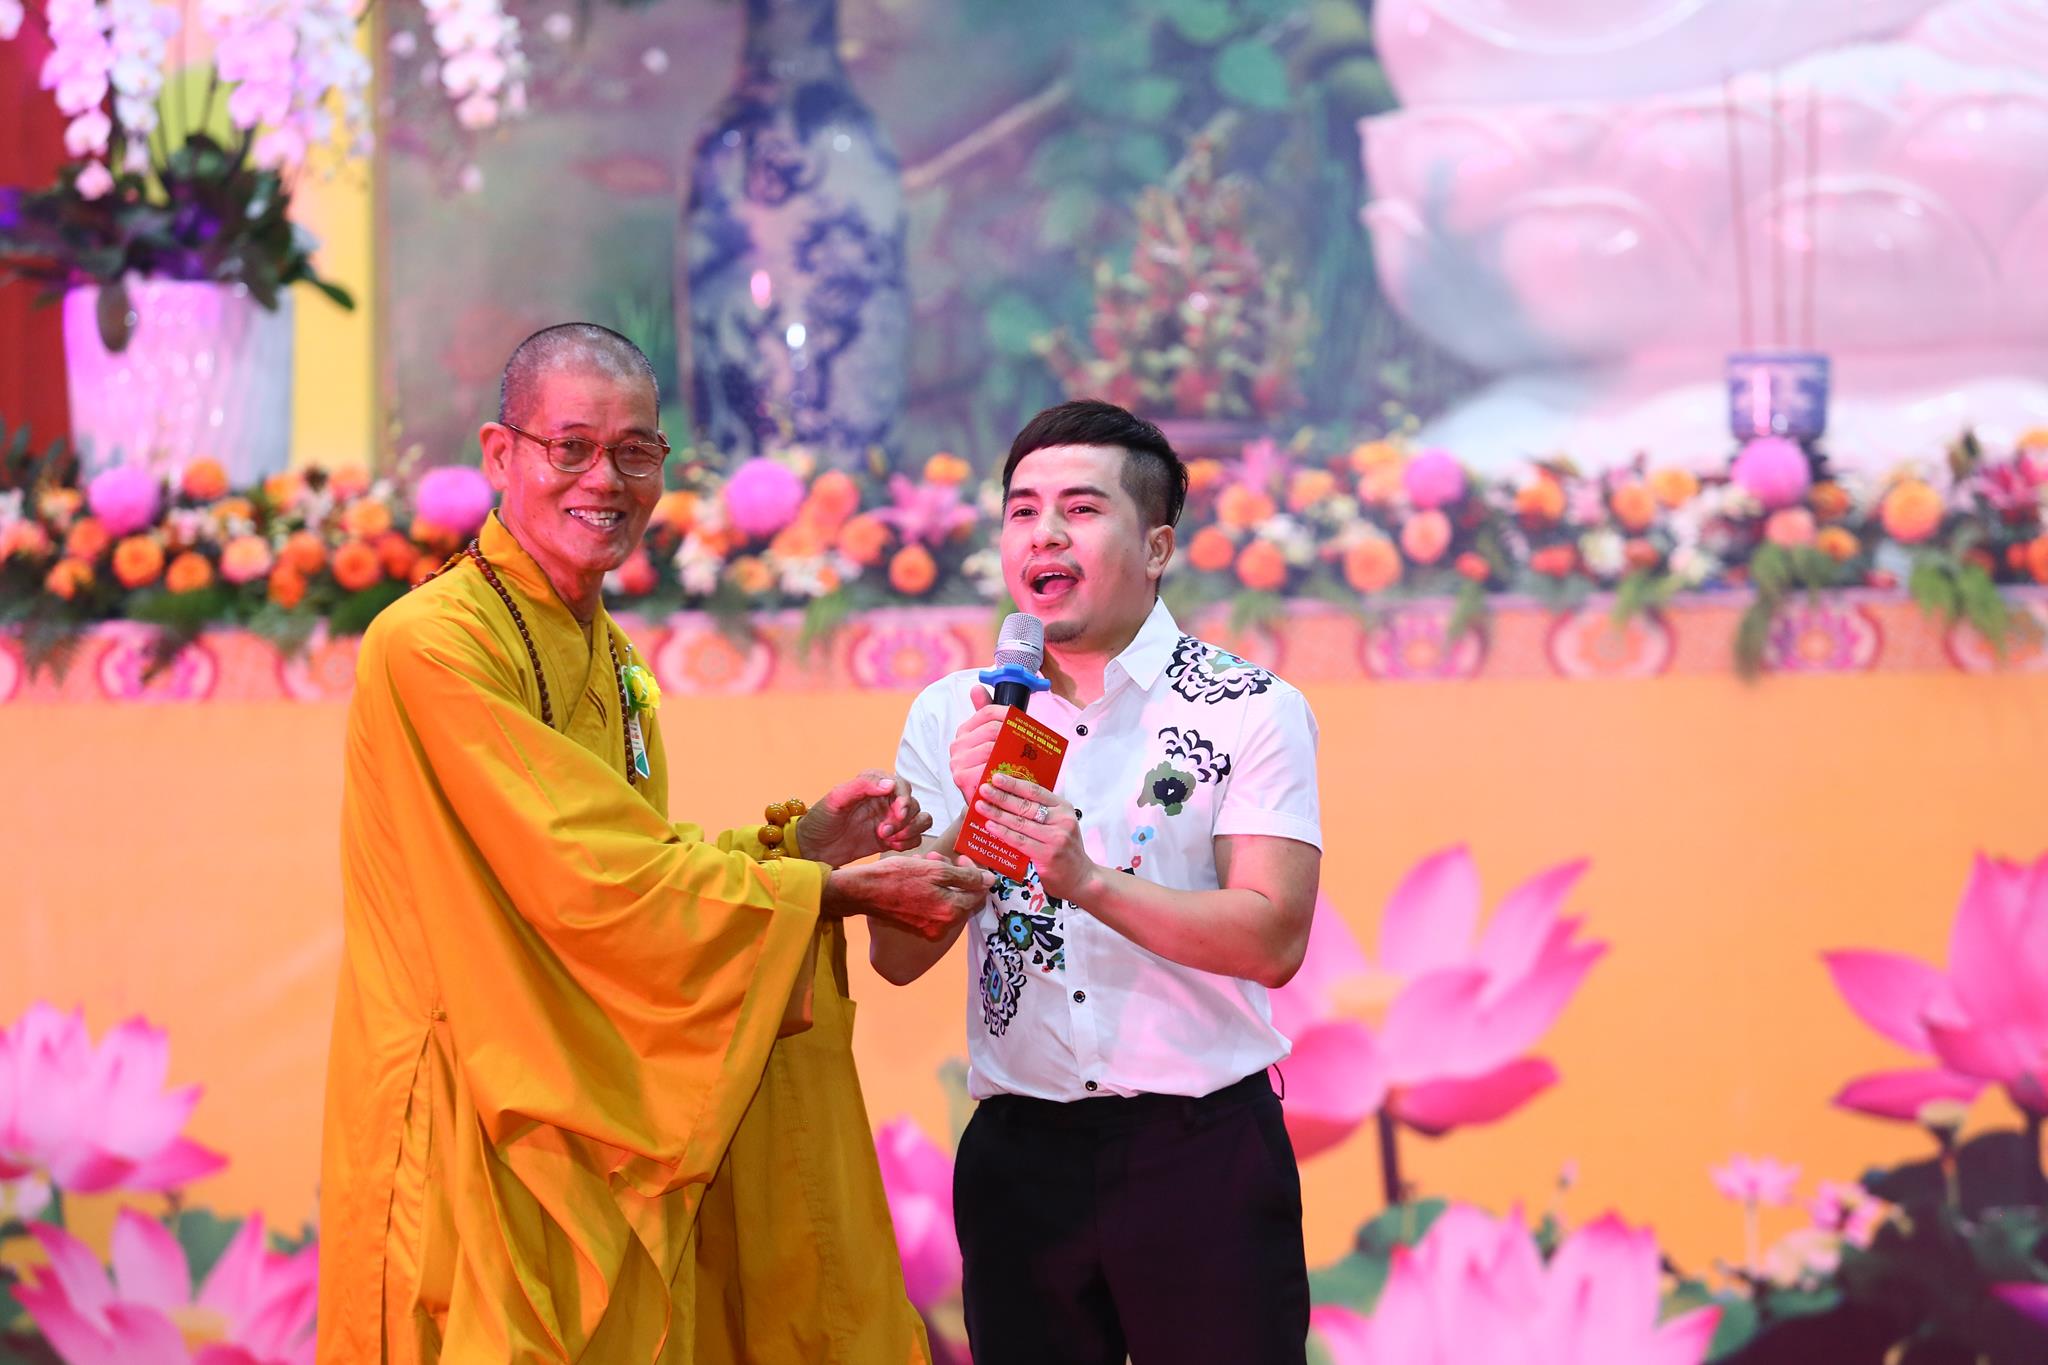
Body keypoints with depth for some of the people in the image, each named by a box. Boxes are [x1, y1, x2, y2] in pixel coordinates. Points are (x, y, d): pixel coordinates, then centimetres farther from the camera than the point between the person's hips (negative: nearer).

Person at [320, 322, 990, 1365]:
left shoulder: (607, 657, 15)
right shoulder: (436, 643, -15)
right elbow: (588, 883, -18)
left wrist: (799, 841, 1)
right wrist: (833, 889, -13)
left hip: (608, 1115, 9)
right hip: (478, 1141, -8)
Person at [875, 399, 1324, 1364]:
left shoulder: (1253, 712, -4)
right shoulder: (951, 719, 6)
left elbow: (1273, 941, -14)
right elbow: (898, 957, -1)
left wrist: (1091, 882, -28)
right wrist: (973, 820, -18)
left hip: (1202, 1150, -3)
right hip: (1020, 1154, 3)